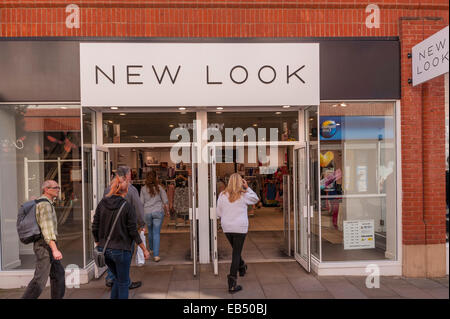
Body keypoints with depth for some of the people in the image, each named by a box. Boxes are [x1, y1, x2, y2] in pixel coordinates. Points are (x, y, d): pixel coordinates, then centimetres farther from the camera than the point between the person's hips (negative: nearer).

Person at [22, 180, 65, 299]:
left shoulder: (47, 204, 17)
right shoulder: (45, 204, -14)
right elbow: (47, 228, -24)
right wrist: (55, 249, -30)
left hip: (45, 246, 10)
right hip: (45, 246, -10)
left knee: (59, 274, 15)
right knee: (40, 278, -10)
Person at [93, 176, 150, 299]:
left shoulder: (102, 204, -1)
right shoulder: (127, 207, -13)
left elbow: (95, 228, 1)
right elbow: (133, 232, -11)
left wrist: (98, 245, 16)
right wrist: (144, 250, -1)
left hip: (104, 249, 5)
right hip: (121, 250, -5)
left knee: (118, 278, 24)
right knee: (123, 282, 12)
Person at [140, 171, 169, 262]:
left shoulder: (143, 189, 1)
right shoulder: (159, 188, 0)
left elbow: (141, 202, 2)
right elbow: (165, 201, 1)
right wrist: (167, 210, 16)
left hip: (147, 212, 1)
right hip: (158, 211, -1)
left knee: (150, 231, 22)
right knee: (156, 233, -1)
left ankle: (151, 248, 43)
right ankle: (156, 255, -6)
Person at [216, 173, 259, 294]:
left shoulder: (222, 195, -2)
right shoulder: (243, 195, -9)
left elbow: (219, 213, 4)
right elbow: (255, 199, 10)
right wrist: (247, 187, 9)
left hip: (227, 228, 4)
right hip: (240, 227, -3)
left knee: (236, 250, 25)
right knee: (236, 253, 0)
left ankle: (242, 268, 47)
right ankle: (232, 284, -1)